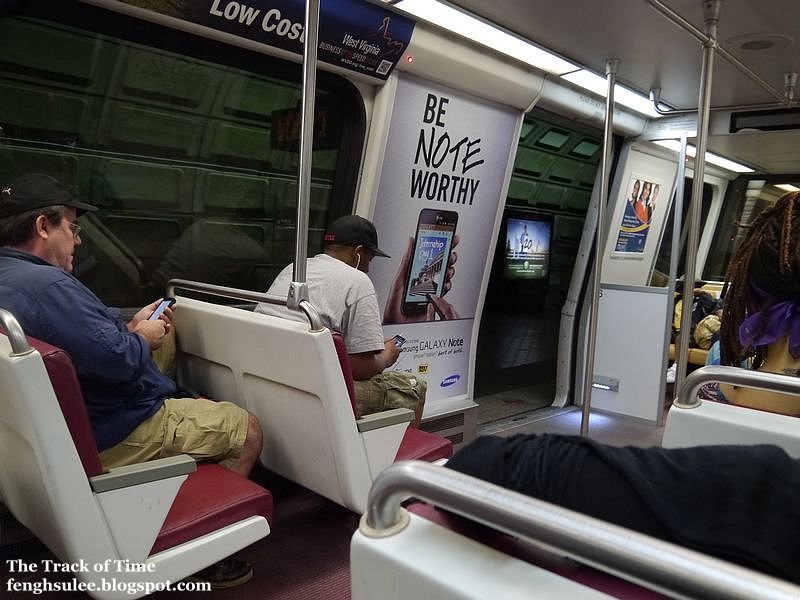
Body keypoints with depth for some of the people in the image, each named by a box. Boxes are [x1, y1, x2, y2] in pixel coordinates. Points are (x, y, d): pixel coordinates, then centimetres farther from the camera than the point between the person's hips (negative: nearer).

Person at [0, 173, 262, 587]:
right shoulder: (44, 284, -27)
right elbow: (116, 359, -31)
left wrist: (130, 326, 9)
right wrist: (142, 337, -10)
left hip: (70, 428, 11)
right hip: (109, 438, -11)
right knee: (247, 430, 1)